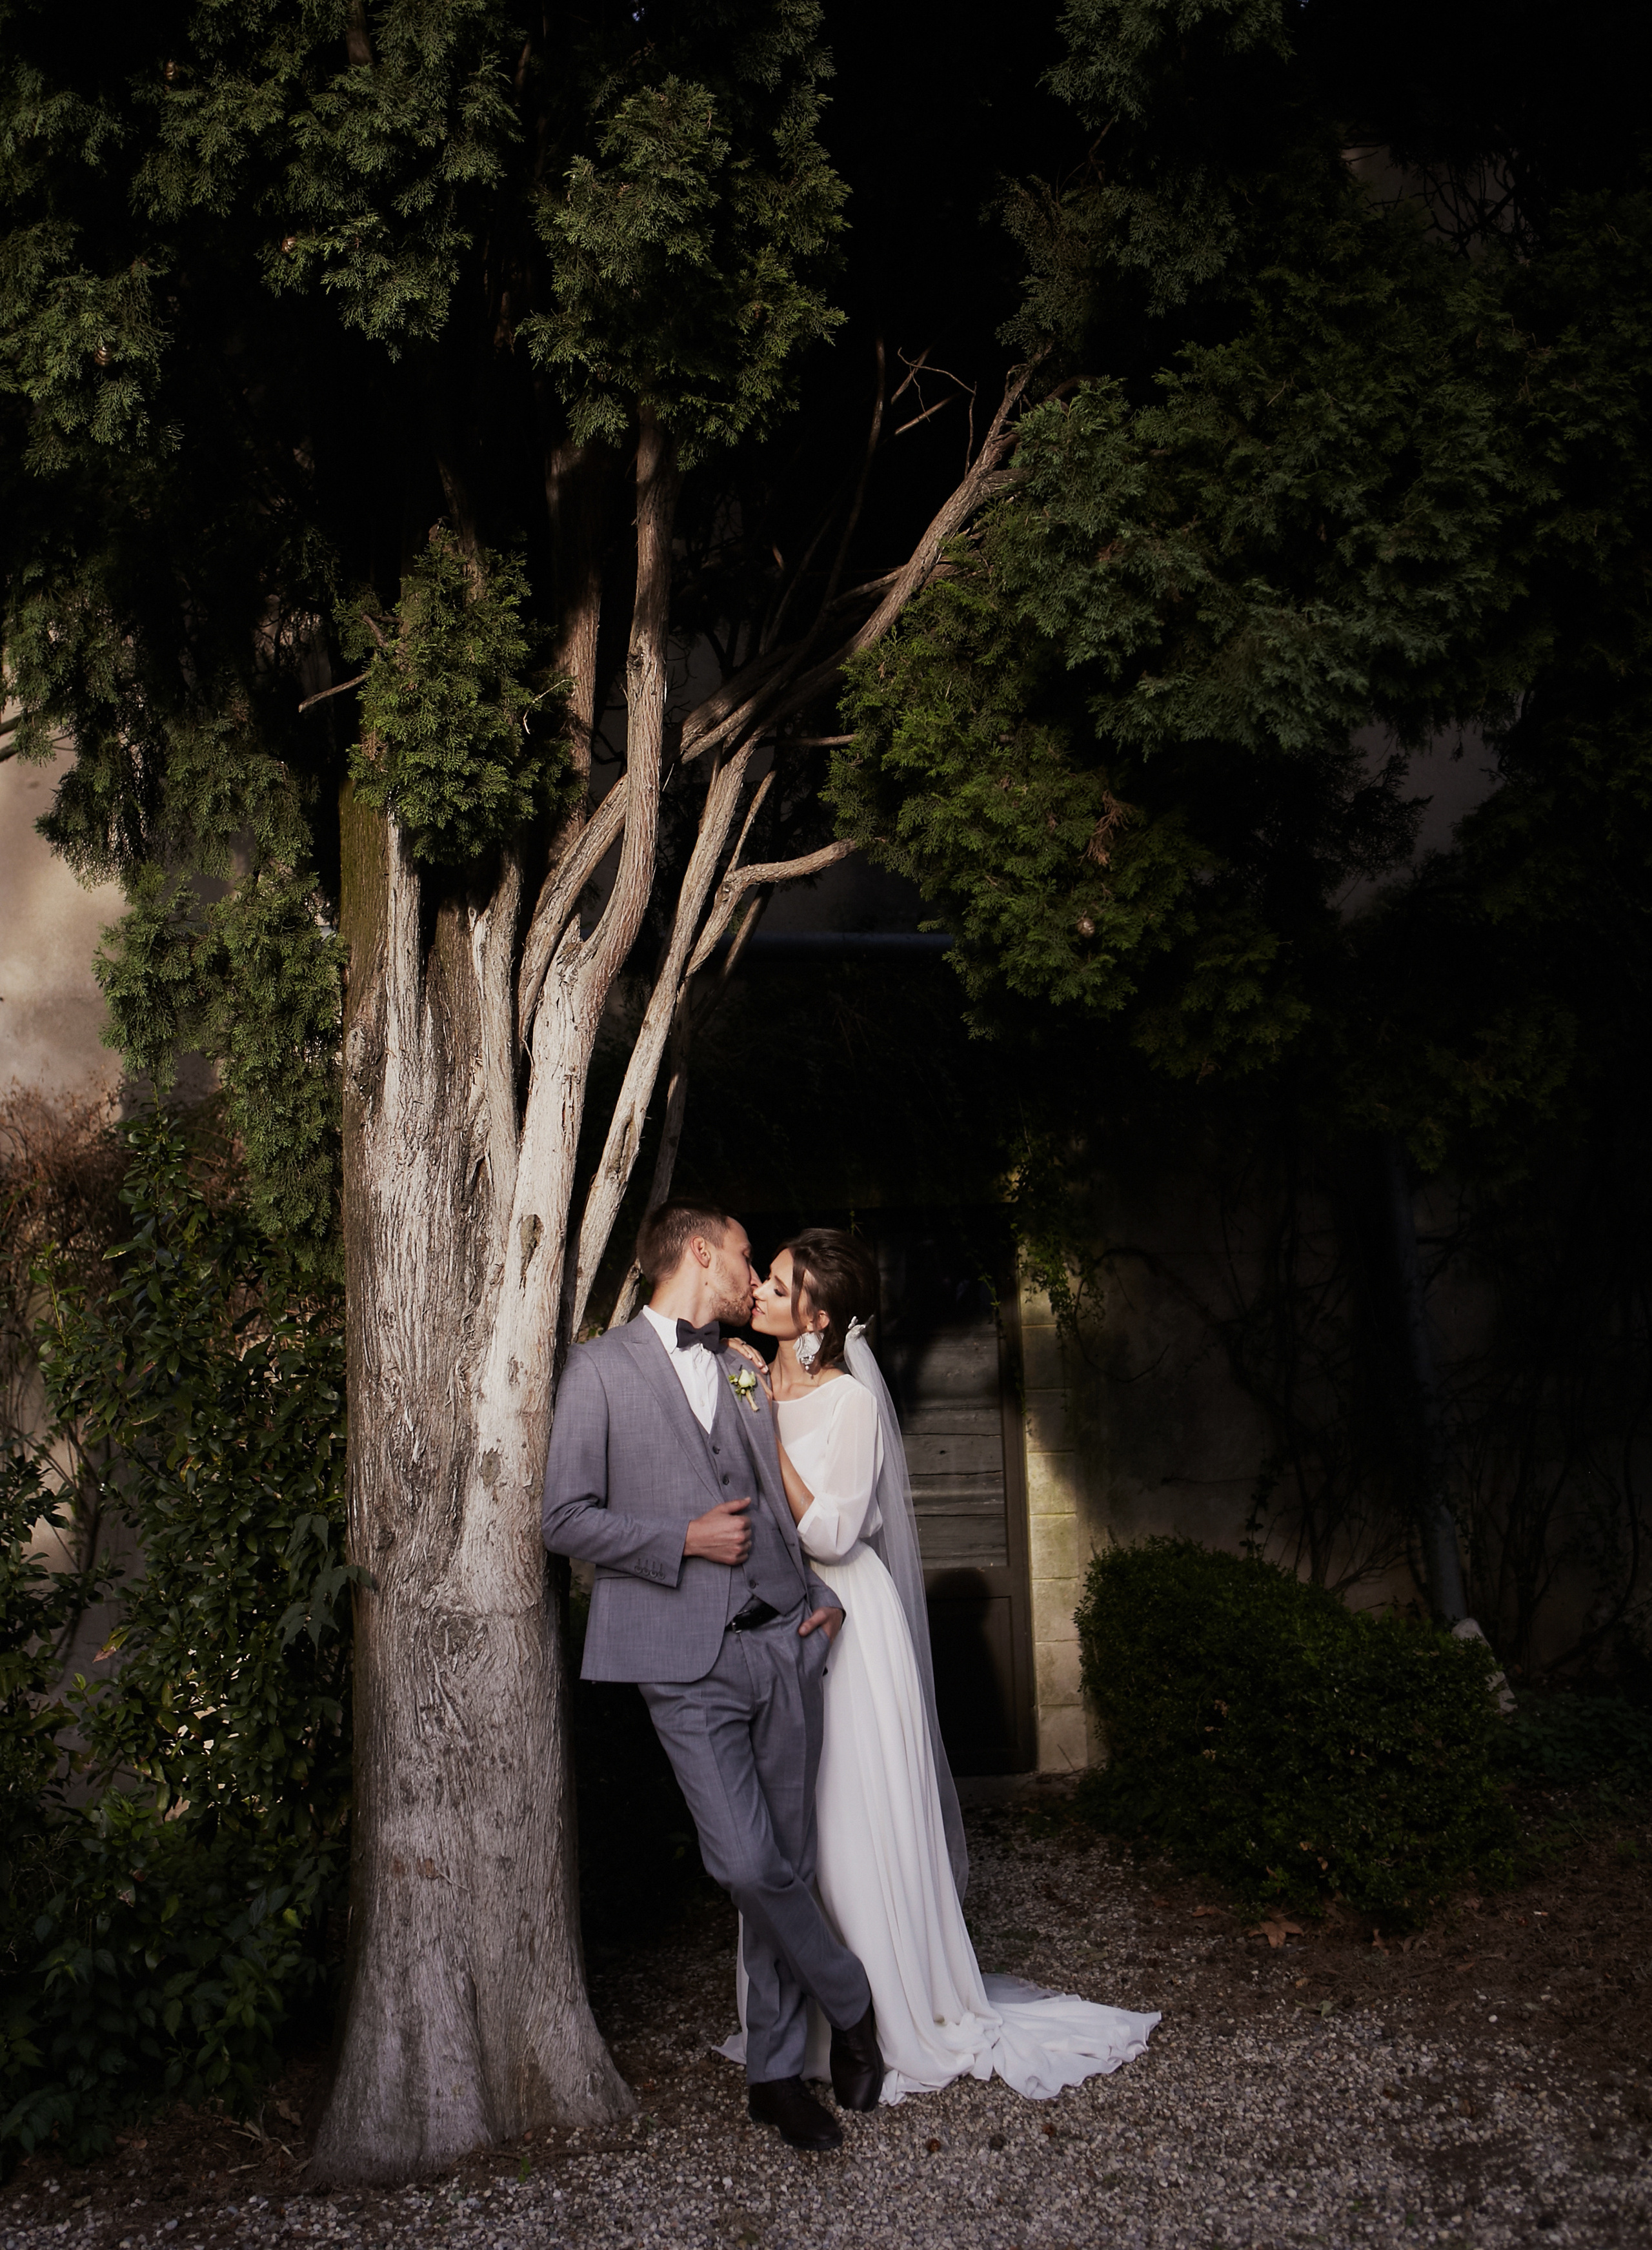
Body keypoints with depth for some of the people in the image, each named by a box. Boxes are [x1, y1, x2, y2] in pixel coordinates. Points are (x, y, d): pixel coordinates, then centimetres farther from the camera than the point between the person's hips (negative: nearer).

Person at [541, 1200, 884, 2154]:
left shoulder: (749, 1372, 17)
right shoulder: (602, 1369, 1)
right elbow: (568, 1519, -3)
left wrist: (824, 1594, 10)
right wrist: (683, 1538, -12)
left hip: (781, 1642, 5)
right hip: (688, 1658, -5)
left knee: (788, 1861, 6)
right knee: (748, 1864, -12)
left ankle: (777, 2073, 21)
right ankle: (851, 2004, 14)